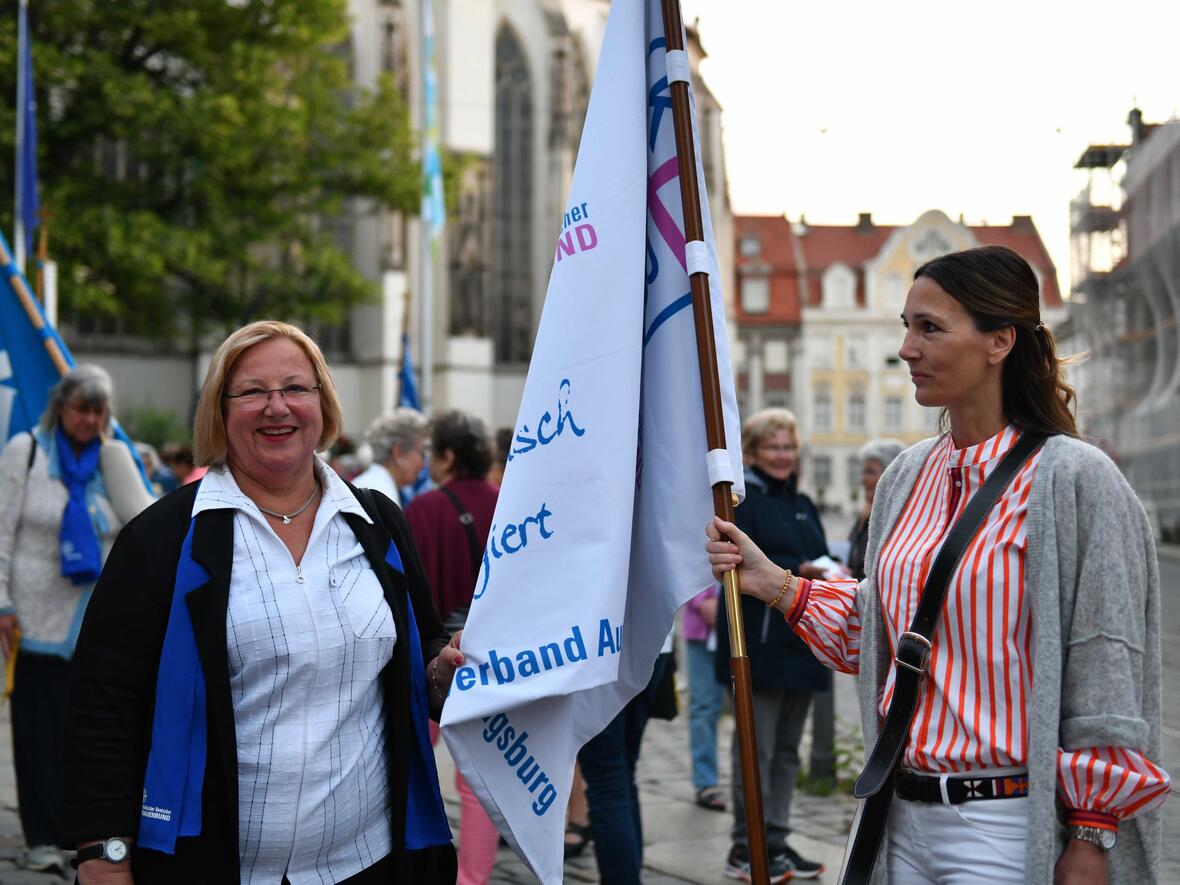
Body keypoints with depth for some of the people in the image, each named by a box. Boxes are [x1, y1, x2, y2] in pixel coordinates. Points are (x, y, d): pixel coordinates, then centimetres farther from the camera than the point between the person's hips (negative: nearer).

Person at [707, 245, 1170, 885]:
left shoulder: (1071, 478, -10)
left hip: (1007, 828, -6)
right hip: (907, 815, 6)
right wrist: (774, 585, 5)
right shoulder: (907, 477, 10)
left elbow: (1105, 672, -11)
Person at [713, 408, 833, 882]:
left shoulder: (802, 504, 19)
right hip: (760, 642, -8)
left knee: (787, 749, 11)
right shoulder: (740, 499, -6)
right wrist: (796, 572, -26)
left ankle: (775, 841, 18)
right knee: (756, 749, -4)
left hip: (801, 642, 8)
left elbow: (819, 558, 21)